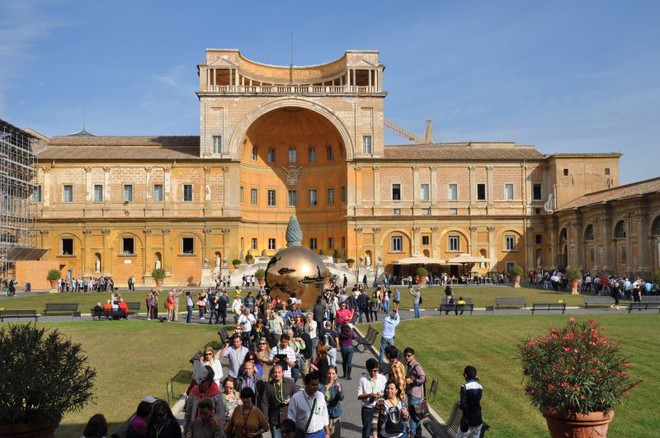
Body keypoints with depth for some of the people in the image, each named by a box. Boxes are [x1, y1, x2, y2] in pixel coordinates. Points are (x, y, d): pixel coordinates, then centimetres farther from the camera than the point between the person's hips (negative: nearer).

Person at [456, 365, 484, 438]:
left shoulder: (465, 388, -18)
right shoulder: (480, 387, 1)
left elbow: (462, 406, -21)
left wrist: (459, 402, 3)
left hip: (468, 421, -5)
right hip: (478, 420, 5)